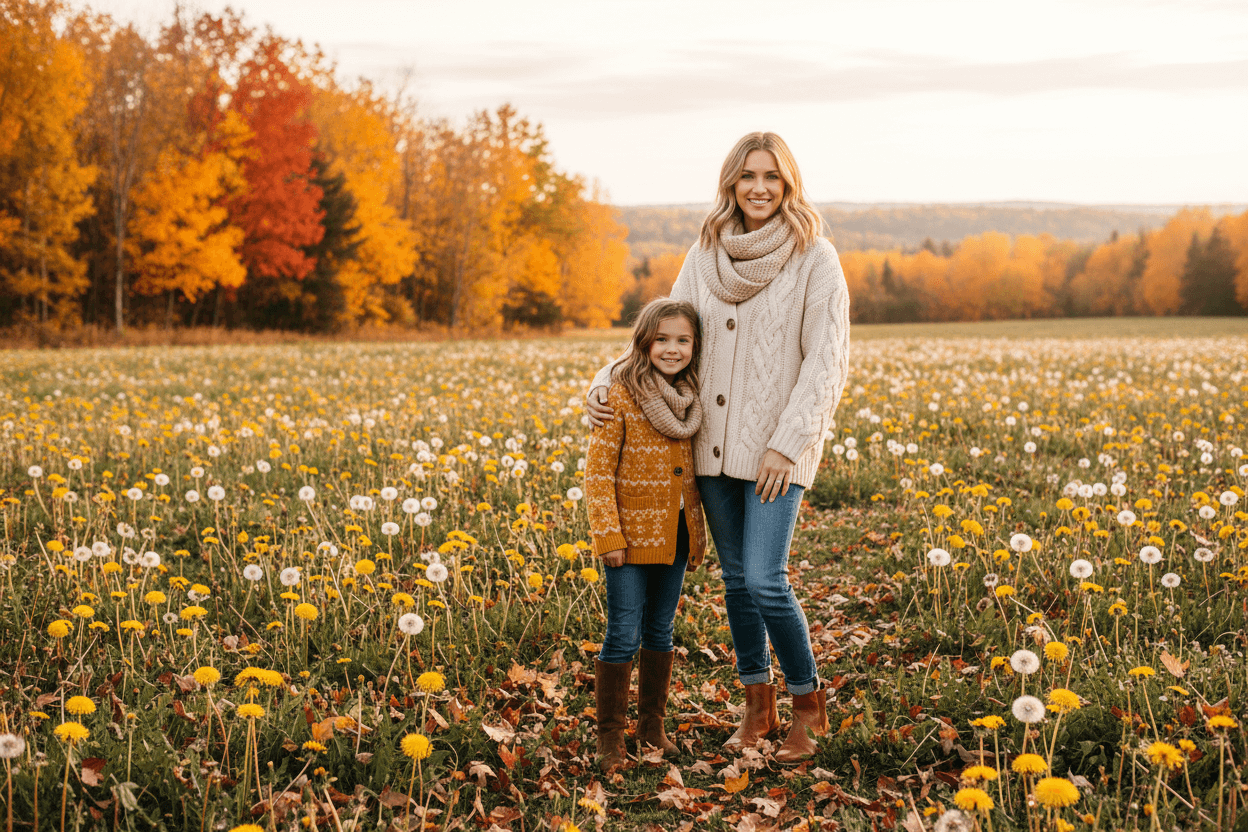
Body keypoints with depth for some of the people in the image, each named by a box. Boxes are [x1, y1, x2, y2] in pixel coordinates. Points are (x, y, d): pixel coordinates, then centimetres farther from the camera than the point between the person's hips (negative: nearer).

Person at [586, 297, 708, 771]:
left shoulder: (689, 400, 7)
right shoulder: (620, 397, -11)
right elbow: (598, 472, -12)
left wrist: (698, 535, 15)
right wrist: (609, 537, -17)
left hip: (674, 537, 6)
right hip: (632, 536, -5)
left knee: (660, 633, 14)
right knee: (624, 636, -3)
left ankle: (653, 724, 27)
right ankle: (610, 735, 8)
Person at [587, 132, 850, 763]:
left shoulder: (815, 259, -8)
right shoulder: (707, 254, 6)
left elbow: (826, 361, -11)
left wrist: (786, 444, -17)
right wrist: (606, 381, -6)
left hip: (780, 447, -5)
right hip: (715, 442, 5)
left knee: (764, 581, -11)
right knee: (736, 578, 11)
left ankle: (809, 704, 10)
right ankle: (757, 708, 25)